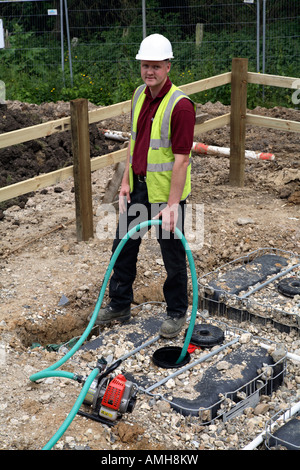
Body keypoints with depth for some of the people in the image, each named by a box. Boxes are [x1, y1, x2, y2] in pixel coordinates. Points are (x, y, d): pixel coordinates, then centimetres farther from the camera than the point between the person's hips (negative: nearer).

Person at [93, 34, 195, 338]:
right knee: (124, 245, 16)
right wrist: (126, 180, 7)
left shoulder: (180, 105, -21)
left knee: (173, 254, 7)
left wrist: (171, 205, -25)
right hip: (138, 187, 8)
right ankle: (119, 306, 32)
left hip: (167, 192, -7)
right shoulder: (140, 95, 4)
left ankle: (177, 312, 26)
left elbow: (181, 160, -23)